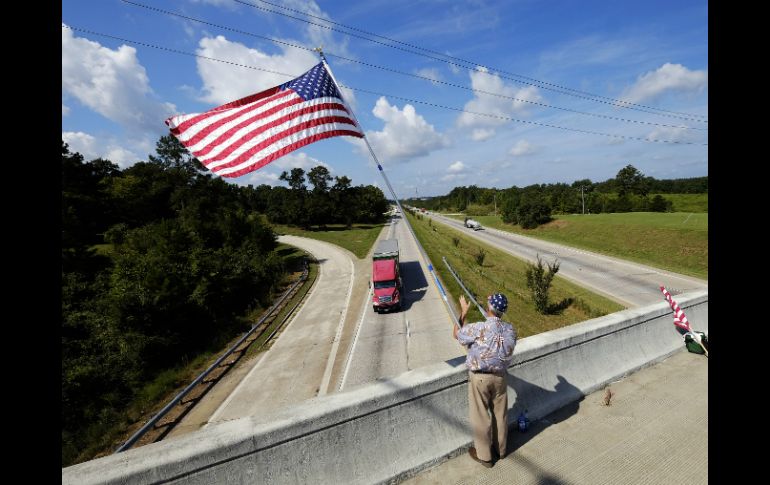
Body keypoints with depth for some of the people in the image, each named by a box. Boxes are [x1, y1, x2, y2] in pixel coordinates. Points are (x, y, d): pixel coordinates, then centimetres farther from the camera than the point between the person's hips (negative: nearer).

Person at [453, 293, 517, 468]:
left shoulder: (478, 328, -26)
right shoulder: (510, 329, -10)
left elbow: (456, 334, -8)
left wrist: (463, 312, 0)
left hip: (479, 377, -5)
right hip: (499, 377, 5)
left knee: (480, 417, 14)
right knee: (500, 414, 23)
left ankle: (484, 455, 31)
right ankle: (500, 449, 43)